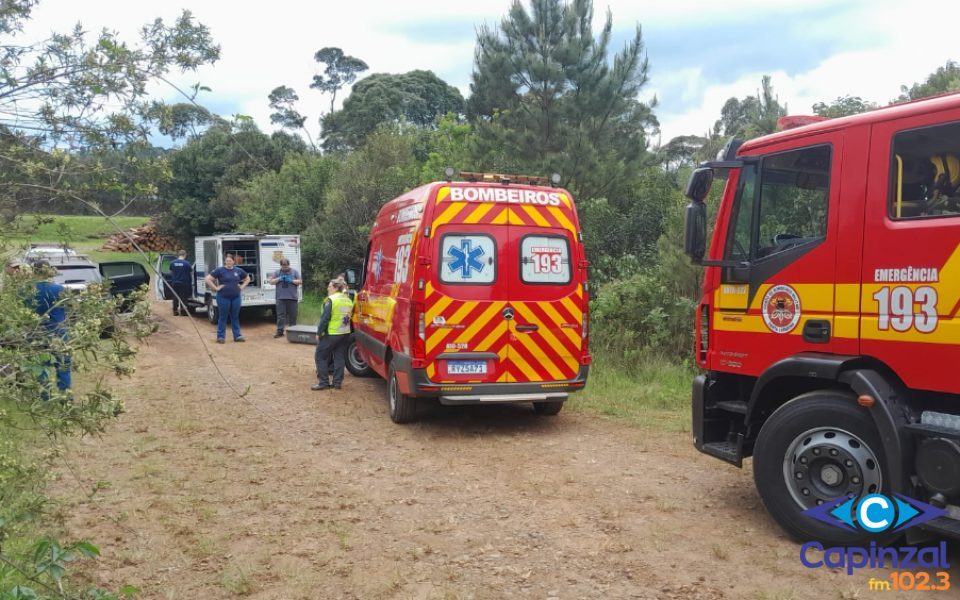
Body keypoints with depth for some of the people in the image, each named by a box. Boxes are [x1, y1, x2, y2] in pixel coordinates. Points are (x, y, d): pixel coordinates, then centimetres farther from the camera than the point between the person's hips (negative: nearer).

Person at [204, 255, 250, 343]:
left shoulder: (238, 270, 8)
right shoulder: (219, 270, -4)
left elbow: (247, 279, 23)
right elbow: (207, 279, -8)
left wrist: (242, 287, 9)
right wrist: (215, 288, -10)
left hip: (236, 297, 3)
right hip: (223, 297, -3)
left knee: (235, 317, 10)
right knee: (223, 317, 4)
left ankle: (237, 336, 16)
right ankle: (221, 336, 11)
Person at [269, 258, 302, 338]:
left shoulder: (294, 272, 8)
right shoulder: (277, 272, 12)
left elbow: (300, 281, 5)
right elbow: (271, 281, 10)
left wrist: (292, 280, -10)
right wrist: (279, 279, -6)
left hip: (292, 297, 0)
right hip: (280, 297, 0)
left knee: (292, 315, 5)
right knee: (280, 315, -4)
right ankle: (280, 331, -4)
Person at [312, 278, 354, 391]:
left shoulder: (331, 300, -14)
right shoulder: (348, 300, 9)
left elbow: (325, 318, -16)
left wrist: (319, 333, -11)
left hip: (331, 334, -7)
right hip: (345, 334, 7)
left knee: (320, 356, 4)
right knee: (339, 358, 12)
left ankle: (323, 382, 3)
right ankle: (337, 382, 12)